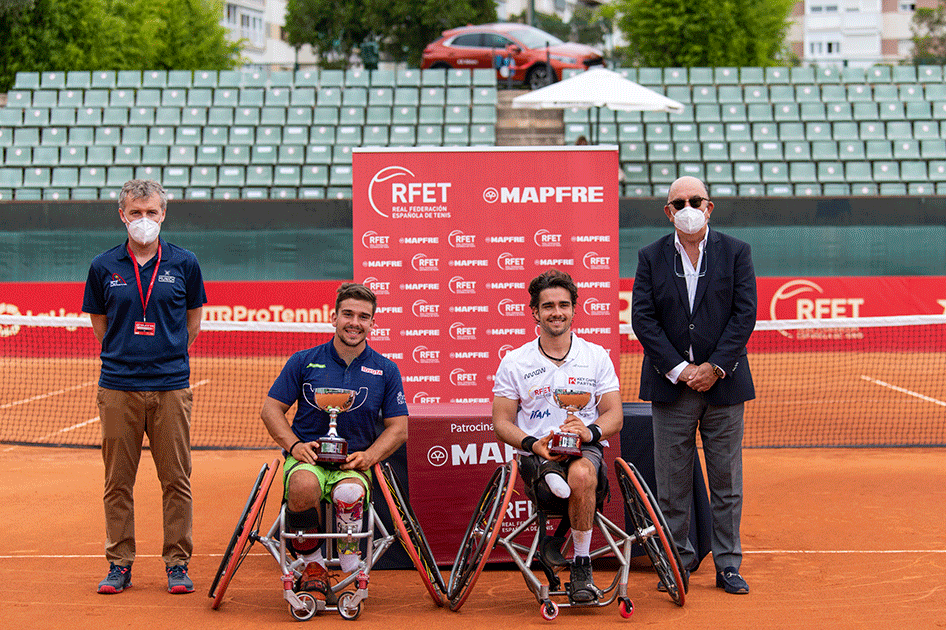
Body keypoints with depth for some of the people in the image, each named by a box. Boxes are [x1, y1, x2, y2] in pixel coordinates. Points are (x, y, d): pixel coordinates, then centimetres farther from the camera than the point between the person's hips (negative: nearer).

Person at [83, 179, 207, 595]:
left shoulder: (184, 264, 5)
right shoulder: (103, 267, 5)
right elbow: (100, 326, 15)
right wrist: (126, 356, 12)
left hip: (171, 388, 0)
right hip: (118, 388, 1)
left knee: (176, 480, 1)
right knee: (118, 482, 4)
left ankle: (177, 564, 11)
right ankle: (119, 564, 14)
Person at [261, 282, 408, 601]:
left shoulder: (386, 370, 8)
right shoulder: (304, 361, 6)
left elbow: (398, 428, 10)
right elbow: (271, 409, 8)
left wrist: (369, 456, -9)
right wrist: (294, 445, -10)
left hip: (354, 463, 0)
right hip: (307, 457, 0)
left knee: (349, 494, -36)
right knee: (304, 486, -37)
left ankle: (351, 570, -10)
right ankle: (313, 566, -12)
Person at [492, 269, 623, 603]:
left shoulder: (597, 356, 10)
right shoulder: (514, 362, 8)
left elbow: (614, 414, 7)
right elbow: (502, 423, 7)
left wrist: (590, 431, -17)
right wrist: (533, 444, -14)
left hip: (586, 450, 1)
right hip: (536, 455, -1)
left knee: (581, 474, -36)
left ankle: (582, 565, -23)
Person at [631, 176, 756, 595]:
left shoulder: (735, 253, 4)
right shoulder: (651, 257, 5)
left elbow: (745, 314, -3)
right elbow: (642, 317, -2)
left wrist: (715, 367, -11)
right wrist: (678, 369, -11)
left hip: (724, 384, 0)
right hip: (671, 385, 0)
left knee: (726, 480, 5)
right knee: (672, 482, 3)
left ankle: (727, 566, 13)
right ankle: (677, 563, 14)